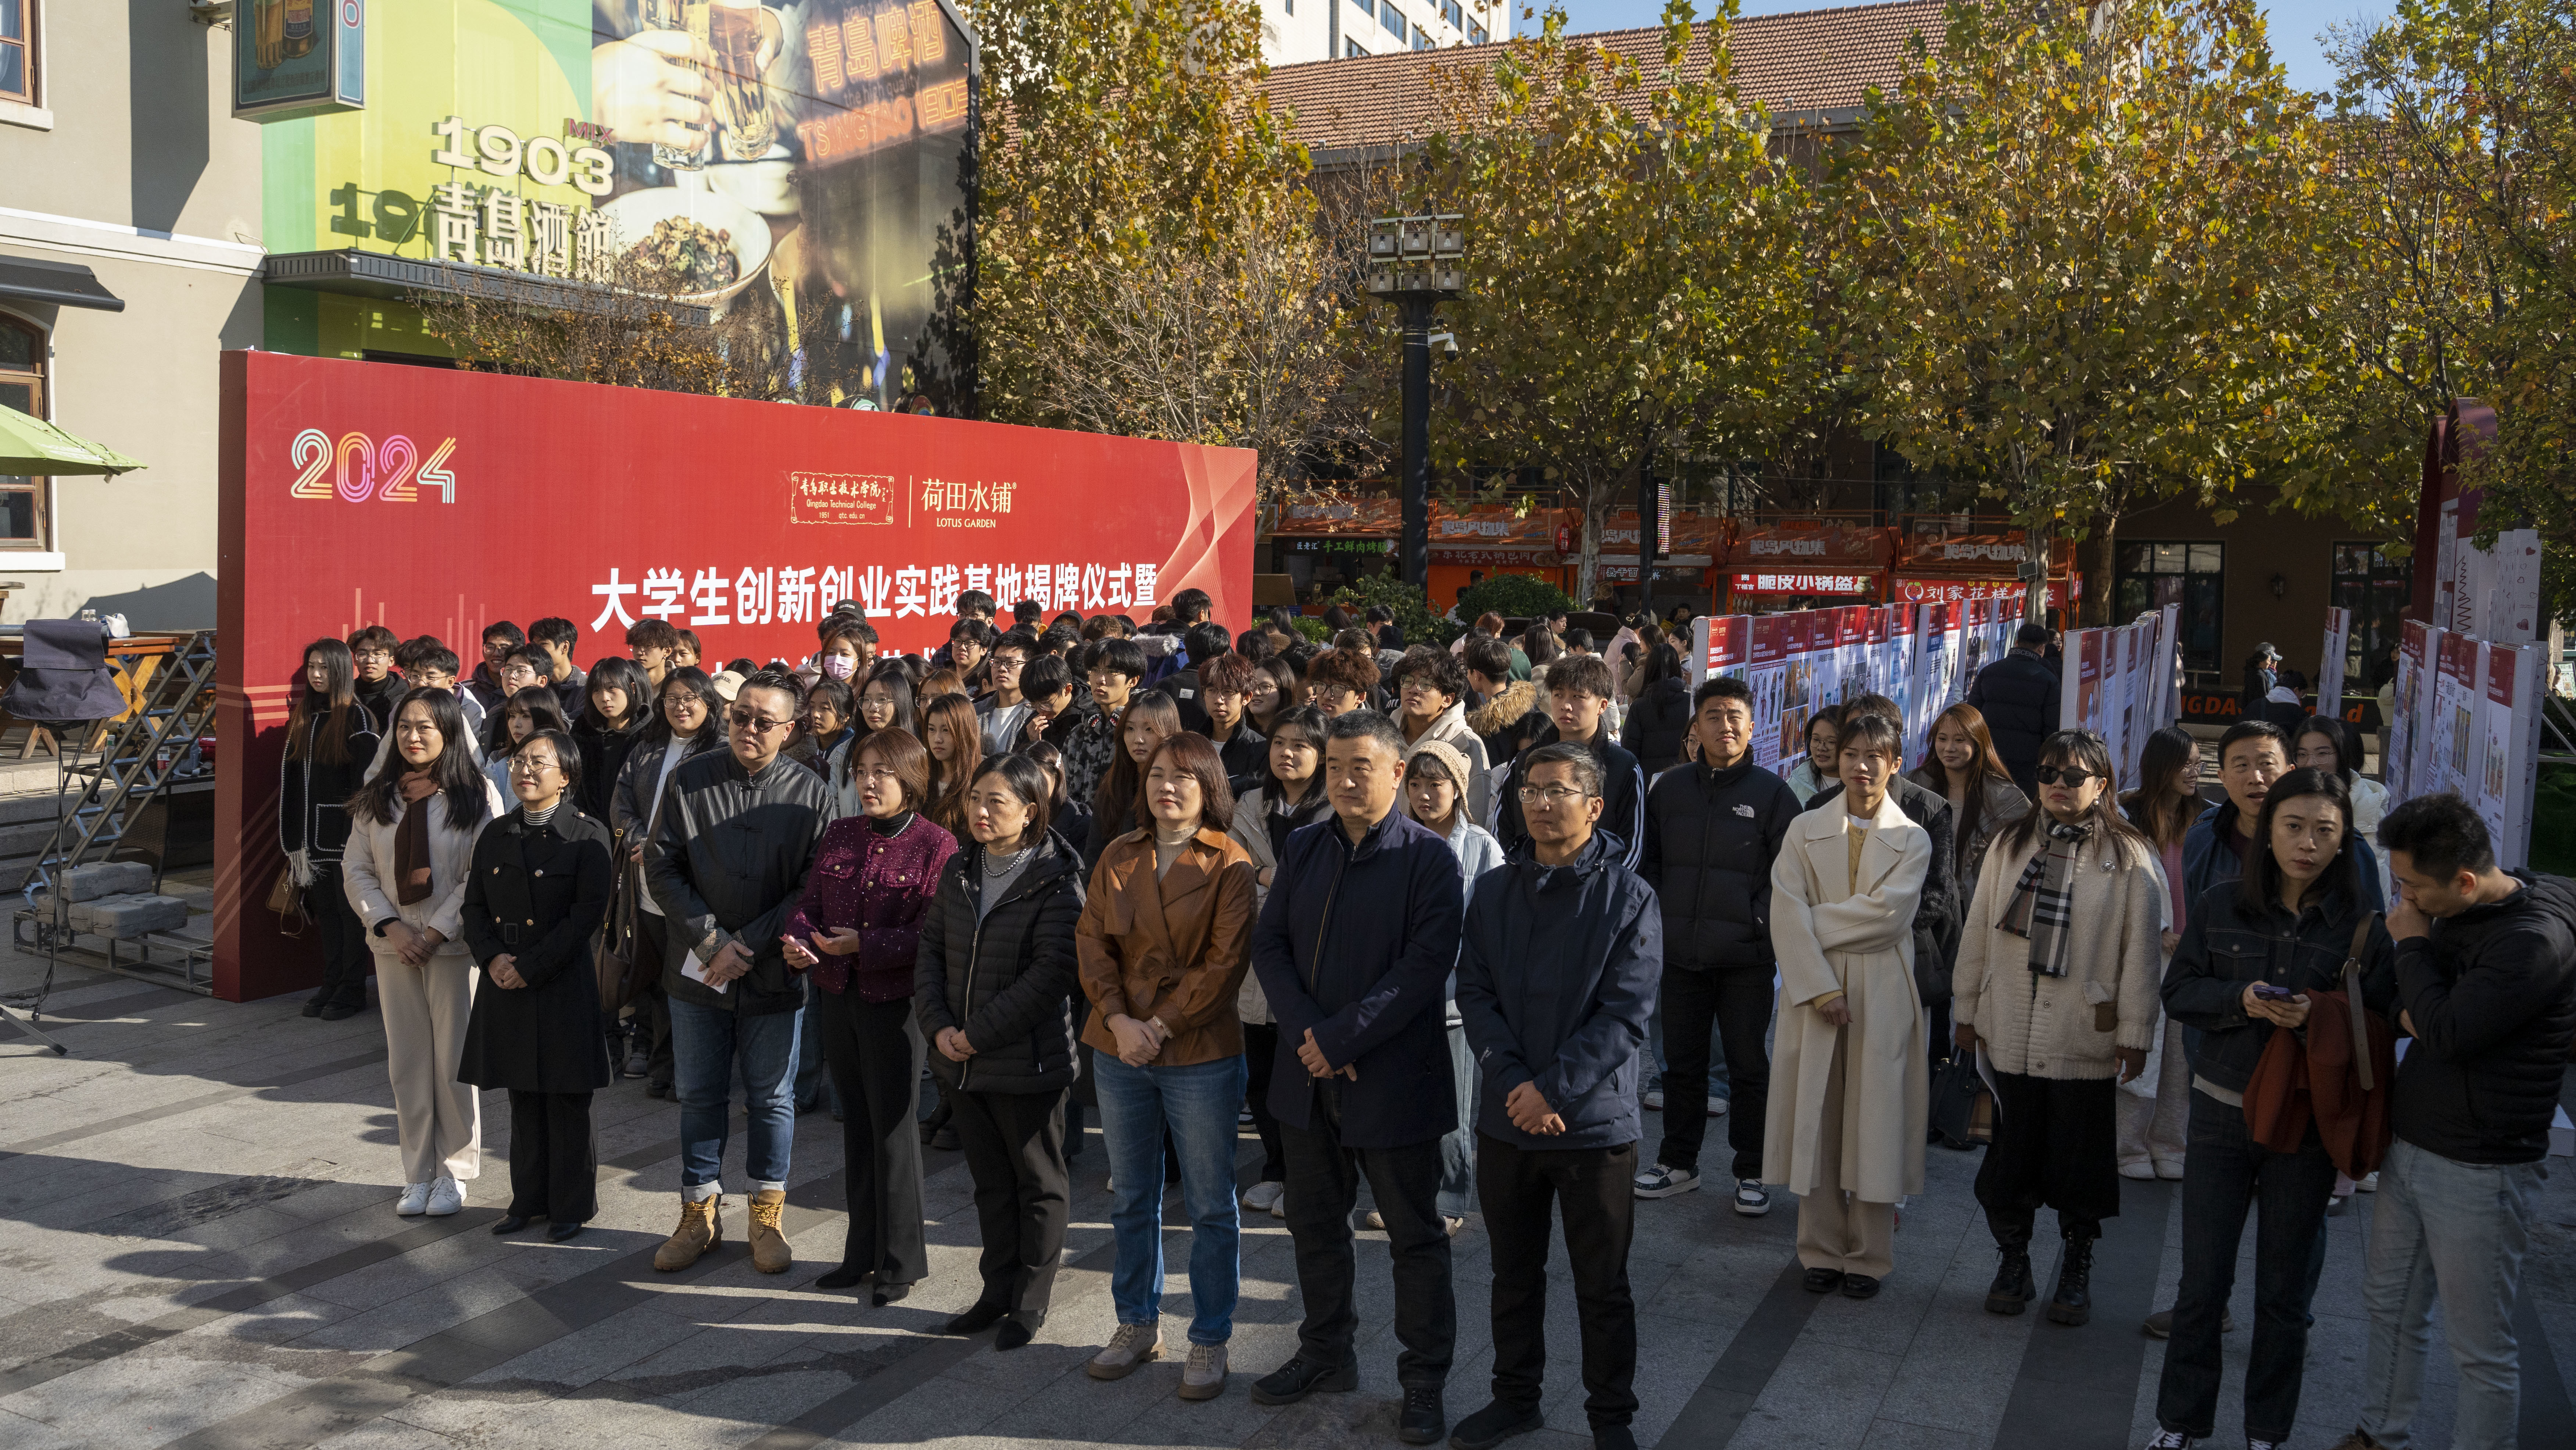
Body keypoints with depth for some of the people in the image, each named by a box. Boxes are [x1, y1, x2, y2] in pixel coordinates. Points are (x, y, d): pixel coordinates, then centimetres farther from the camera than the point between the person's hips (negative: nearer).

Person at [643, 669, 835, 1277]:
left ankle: (766, 1215, 25)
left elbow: (813, 885, -6)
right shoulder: (690, 780, -2)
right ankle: (700, 1213, 26)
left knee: (771, 1099, 9)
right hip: (698, 971, 1)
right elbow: (662, 867, -3)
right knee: (700, 1096, 11)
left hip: (773, 973, -1)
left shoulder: (811, 794, -5)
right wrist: (711, 942, -11)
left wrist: (748, 945, -13)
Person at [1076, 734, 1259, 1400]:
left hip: (1200, 1054, -4)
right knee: (1131, 1200, 16)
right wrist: (1118, 1020, -12)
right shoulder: (1119, 857, 6)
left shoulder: (1230, 865, -7)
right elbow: (1092, 941, 1)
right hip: (1120, 1051, 5)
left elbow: (1225, 961, -12)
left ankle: (1210, 1340, 17)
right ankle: (1138, 1324, 30)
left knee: (1212, 1206, 4)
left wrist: (1162, 1026, -17)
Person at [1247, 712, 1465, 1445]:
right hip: (1309, 1078, 5)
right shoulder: (1304, 848, 6)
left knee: (1416, 1235, 7)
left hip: (1394, 1077, -5)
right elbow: (1270, 945, 3)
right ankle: (1326, 1352, 36)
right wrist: (1307, 1033, -12)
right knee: (1314, 1222, 18)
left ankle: (1424, 1379, 21)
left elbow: (1426, 966, -17)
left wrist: (1340, 1039, -19)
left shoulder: (1429, 858, -10)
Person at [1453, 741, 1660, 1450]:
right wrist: (1513, 1083, -15)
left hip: (1595, 1123, -3)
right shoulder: (1493, 892, 4)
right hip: (1506, 1119, 4)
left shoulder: (1628, 897, -8)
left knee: (1603, 1284, 8)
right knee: (1514, 1272, 17)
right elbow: (1475, 995, -1)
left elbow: (1626, 1015, -13)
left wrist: (1553, 1089, -18)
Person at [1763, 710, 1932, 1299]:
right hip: (1814, 990, 1)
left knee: (1875, 1122, 3)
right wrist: (1820, 989, -13)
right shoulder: (1805, 831, 5)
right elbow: (1788, 918, -5)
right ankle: (1822, 1251, 17)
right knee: (1815, 1119, 4)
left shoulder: (1912, 840, 4)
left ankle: (1869, 1257, 15)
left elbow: (1884, 913, -11)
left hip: (1883, 996, -1)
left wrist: (1818, 922, -10)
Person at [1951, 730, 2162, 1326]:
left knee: (2082, 1160, 7)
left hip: (2086, 1039, -2)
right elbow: (1978, 931, 11)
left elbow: (2141, 950, -3)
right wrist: (1967, 1009, 12)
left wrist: (2135, 1032, -5)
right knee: (2012, 1151, 8)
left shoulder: (2128, 857, -2)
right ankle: (2013, 1265, 24)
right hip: (2014, 1035, 3)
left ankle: (2076, 1274, 23)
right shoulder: (2011, 845, 7)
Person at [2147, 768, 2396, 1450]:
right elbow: (2178, 991, 0)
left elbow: (2382, 1020, -5)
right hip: (2222, 1111, 1)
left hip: (2308, 1122, -1)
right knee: (2202, 1281, 7)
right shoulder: (2222, 906, -3)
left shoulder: (2362, 924, -7)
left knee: (2284, 1290, 12)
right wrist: (2244, 1001, -17)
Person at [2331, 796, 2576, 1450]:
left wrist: (2412, 943, -14)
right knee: (2391, 1309, 21)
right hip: (2409, 1146, 9)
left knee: (2481, 1350, 4)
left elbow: (2447, 1034, -27)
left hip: (2477, 1172, -9)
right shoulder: (2452, 913, 4)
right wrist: (2407, 1005, -5)